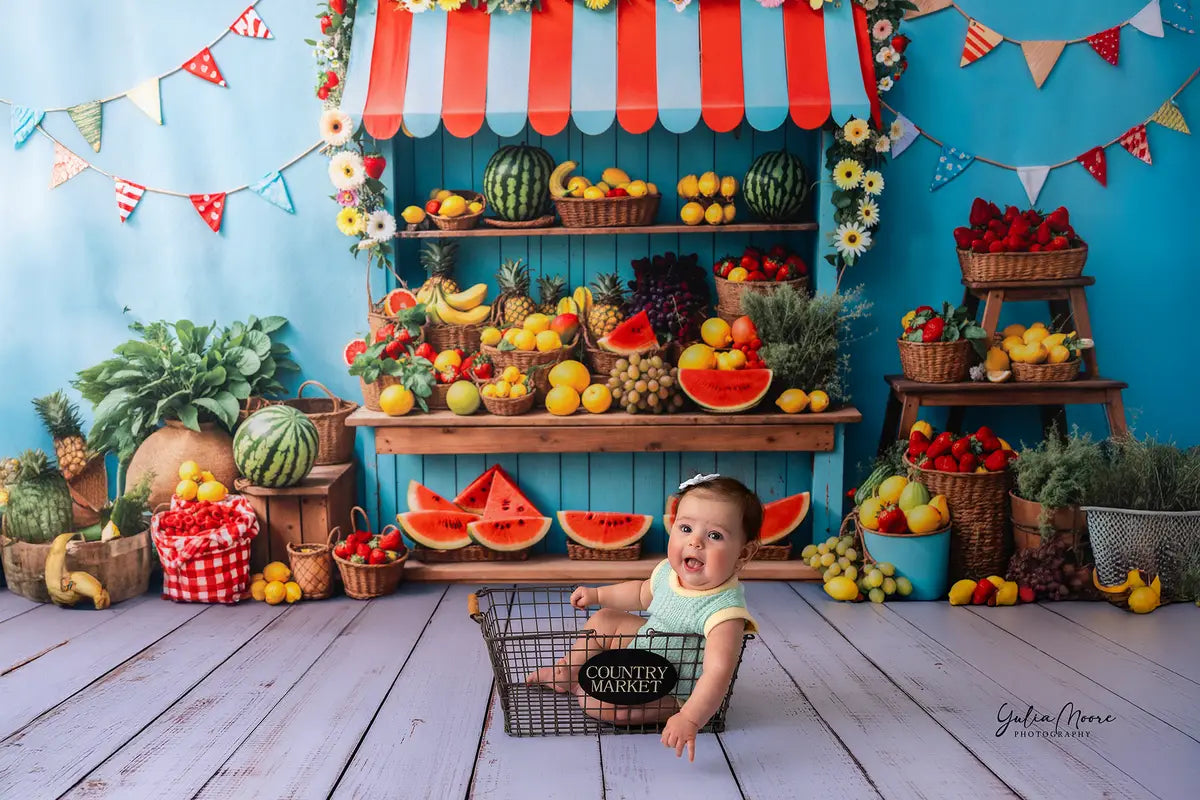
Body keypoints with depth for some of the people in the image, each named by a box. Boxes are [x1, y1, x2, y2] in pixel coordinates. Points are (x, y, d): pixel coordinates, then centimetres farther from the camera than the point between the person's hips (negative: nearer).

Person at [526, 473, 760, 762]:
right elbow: (642, 593, 12)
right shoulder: (669, 572, -12)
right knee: (604, 619, 15)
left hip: (675, 693, -8)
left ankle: (580, 686, 13)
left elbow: (718, 673, -45)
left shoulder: (724, 610, -36)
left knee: (599, 703, -22)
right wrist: (597, 594, 14)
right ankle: (568, 673, 36)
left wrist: (690, 719, -57)